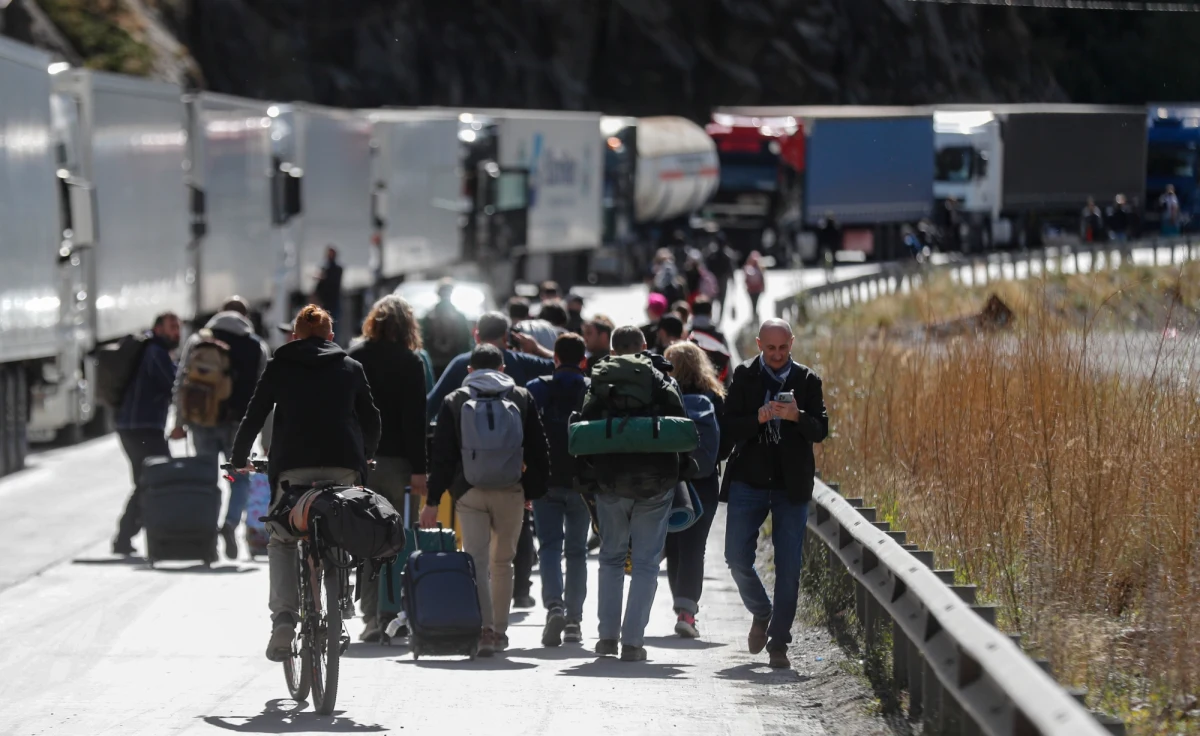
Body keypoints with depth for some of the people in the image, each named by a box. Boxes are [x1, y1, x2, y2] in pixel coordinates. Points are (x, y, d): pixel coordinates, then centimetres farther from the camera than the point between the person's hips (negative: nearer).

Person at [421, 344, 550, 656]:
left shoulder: (454, 402, 5)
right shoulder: (522, 398, 8)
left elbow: (442, 455, 2)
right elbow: (538, 451, 6)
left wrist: (433, 501, 3)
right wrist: (534, 491, 12)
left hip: (469, 492, -1)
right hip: (511, 492, 1)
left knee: (477, 561, -4)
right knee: (502, 562, 13)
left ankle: (484, 629, -20)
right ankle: (499, 631, 18)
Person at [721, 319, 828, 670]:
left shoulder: (807, 381, 3)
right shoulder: (744, 377, 2)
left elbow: (820, 430, -4)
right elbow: (728, 428, -5)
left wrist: (797, 417, -24)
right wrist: (758, 419, -23)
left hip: (791, 486, 0)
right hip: (748, 483, 0)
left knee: (788, 567, -1)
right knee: (737, 558, -3)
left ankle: (778, 643, 7)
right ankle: (761, 613, 25)